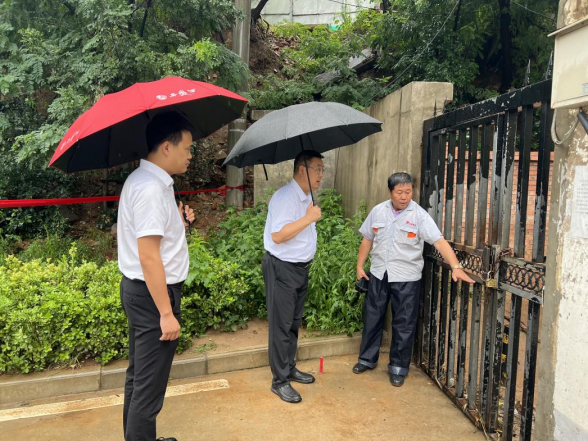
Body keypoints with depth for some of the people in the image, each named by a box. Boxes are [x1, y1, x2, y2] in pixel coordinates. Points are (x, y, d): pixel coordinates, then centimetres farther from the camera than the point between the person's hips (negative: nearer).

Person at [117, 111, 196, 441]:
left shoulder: (142, 180, 10)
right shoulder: (151, 188, -22)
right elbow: (149, 256, -25)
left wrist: (176, 219, 8)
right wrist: (166, 312, -22)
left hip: (139, 290, 11)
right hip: (152, 293, -11)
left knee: (139, 376, 22)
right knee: (149, 385, 2)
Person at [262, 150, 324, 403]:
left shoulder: (306, 197, 11)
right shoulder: (285, 197, -20)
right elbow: (277, 235, -28)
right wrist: (309, 218, -26)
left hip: (301, 267, 9)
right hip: (282, 268, -9)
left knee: (294, 323, 18)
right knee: (281, 325, 0)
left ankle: (290, 369, 33)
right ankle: (280, 381, 12)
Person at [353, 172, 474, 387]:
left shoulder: (419, 215, -11)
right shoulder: (378, 211, 1)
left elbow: (439, 241, -20)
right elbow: (367, 240, 10)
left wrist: (456, 267, -31)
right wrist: (360, 266, 8)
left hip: (406, 278, -3)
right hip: (378, 274, 3)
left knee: (403, 325, 5)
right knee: (372, 318, 13)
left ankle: (398, 367, 22)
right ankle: (367, 358, 31)